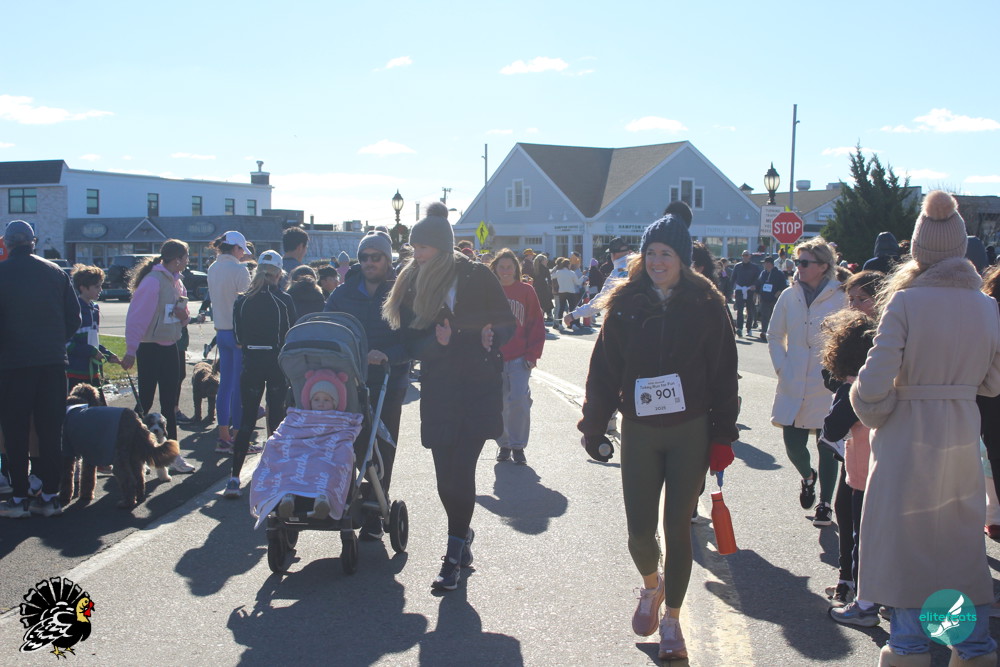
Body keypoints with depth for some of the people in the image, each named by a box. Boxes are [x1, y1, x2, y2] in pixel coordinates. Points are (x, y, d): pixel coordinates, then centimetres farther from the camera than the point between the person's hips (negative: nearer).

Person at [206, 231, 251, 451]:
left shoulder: (213, 269, 9)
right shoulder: (239, 269, -13)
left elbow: (217, 298, 14)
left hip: (221, 331, 7)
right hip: (239, 331, -7)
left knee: (225, 384, 11)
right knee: (239, 385, -2)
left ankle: (224, 436, 15)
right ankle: (237, 438, 1)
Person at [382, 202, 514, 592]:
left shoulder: (477, 277, -2)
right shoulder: (412, 282, 6)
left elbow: (507, 322, 4)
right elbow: (409, 339, 3)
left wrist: (492, 335, -17)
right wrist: (434, 340, -17)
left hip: (478, 387, -3)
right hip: (438, 391, 3)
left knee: (461, 470, -8)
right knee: (446, 475, 5)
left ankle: (454, 556, 1)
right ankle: (463, 536, 29)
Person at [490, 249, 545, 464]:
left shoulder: (526, 291, 2)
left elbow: (537, 324, 2)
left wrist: (532, 355, -4)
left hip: (519, 358, -1)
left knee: (519, 400, -11)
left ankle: (518, 446, 4)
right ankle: (504, 444, 21)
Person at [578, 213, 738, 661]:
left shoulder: (706, 306, -3)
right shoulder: (625, 305, 0)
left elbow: (723, 374, -2)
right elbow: (604, 370, 3)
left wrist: (723, 436, -4)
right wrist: (593, 426, 1)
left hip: (690, 431, -1)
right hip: (639, 431, 1)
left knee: (677, 528, 4)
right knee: (640, 530, 2)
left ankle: (671, 619, 22)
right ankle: (651, 586, 36)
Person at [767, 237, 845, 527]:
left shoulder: (839, 298, -6)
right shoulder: (789, 296, 3)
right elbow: (774, 337, 12)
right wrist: (782, 368, 3)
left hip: (827, 387, -3)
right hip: (793, 387, 3)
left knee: (827, 447, 5)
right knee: (793, 444, 3)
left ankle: (825, 504, 20)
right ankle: (807, 477, 36)